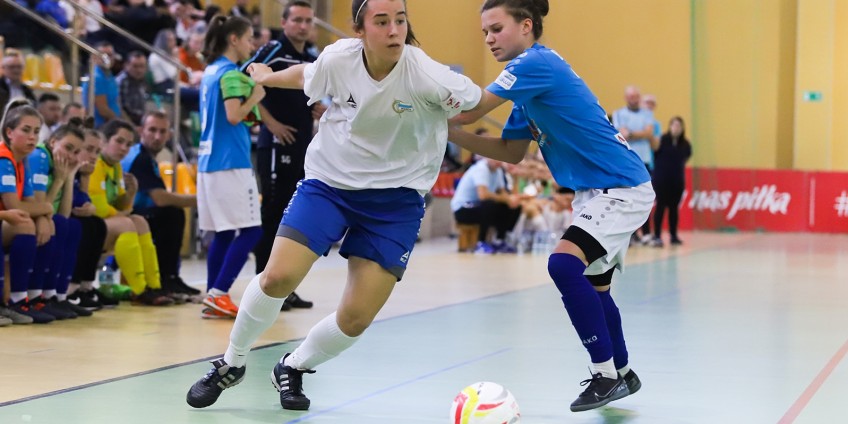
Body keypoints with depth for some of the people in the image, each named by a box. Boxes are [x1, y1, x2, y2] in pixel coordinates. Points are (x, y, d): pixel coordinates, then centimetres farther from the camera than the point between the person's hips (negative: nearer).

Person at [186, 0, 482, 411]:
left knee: (355, 319, -6)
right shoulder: (338, 58, -13)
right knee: (278, 277, -15)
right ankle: (231, 364, 12)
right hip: (329, 180, 1)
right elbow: (306, 76, 12)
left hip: (395, 198, -1)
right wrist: (266, 76, 28)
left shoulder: (424, 74, -23)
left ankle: (293, 368, 25)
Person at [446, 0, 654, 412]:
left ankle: (607, 375, -17)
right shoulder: (530, 76, 12)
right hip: (595, 191, 11)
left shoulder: (536, 63, -17)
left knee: (565, 264, -25)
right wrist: (448, 132, 3)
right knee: (591, 286, 19)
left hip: (623, 188, -11)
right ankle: (621, 374, 36)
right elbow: (511, 152, 13)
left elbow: (470, 111, -21)